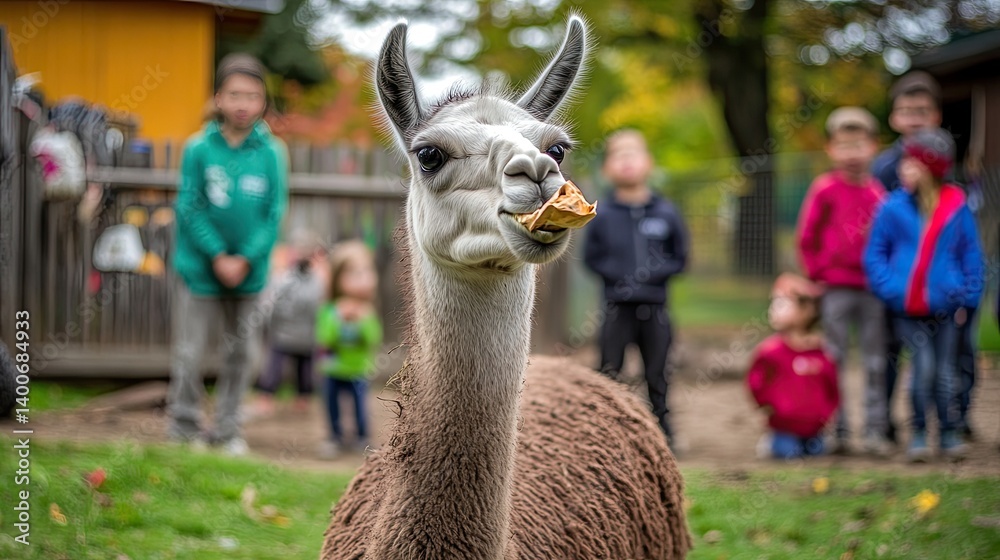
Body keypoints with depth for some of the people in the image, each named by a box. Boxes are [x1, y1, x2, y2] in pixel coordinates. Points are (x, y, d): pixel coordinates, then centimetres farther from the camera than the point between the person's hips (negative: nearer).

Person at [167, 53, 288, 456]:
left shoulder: (272, 153, -5)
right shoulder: (199, 148, -8)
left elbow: (274, 214, -4)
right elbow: (190, 208, -7)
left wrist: (245, 259, -12)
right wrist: (218, 256, -13)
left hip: (248, 271, 2)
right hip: (200, 268, -2)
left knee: (237, 353, 11)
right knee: (189, 351, 0)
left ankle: (228, 429, 22)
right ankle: (184, 425, 13)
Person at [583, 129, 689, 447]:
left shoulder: (666, 213, 1)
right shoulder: (602, 215, -1)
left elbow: (679, 258, 5)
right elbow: (592, 258, 3)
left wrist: (653, 273, -12)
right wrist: (619, 275, -13)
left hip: (655, 307, 1)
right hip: (617, 306, -1)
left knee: (658, 376, 9)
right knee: (608, 374, 1)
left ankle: (663, 433, 20)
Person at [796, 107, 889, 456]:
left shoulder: (877, 192, 6)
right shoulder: (825, 189, -2)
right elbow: (807, 237, 2)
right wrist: (818, 273, -2)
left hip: (872, 287, 3)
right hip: (835, 288, -2)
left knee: (875, 362, 4)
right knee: (833, 361, 2)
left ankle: (875, 431, 9)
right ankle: (837, 430, 8)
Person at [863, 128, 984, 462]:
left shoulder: (956, 207, 0)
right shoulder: (893, 207, -1)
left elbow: (971, 255, 8)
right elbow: (874, 253, 6)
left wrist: (968, 297, 3)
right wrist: (888, 288, -6)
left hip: (944, 306, 1)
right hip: (907, 307, -1)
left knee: (944, 372, 7)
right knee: (923, 367, -8)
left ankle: (949, 434, 20)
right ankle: (919, 433, 7)